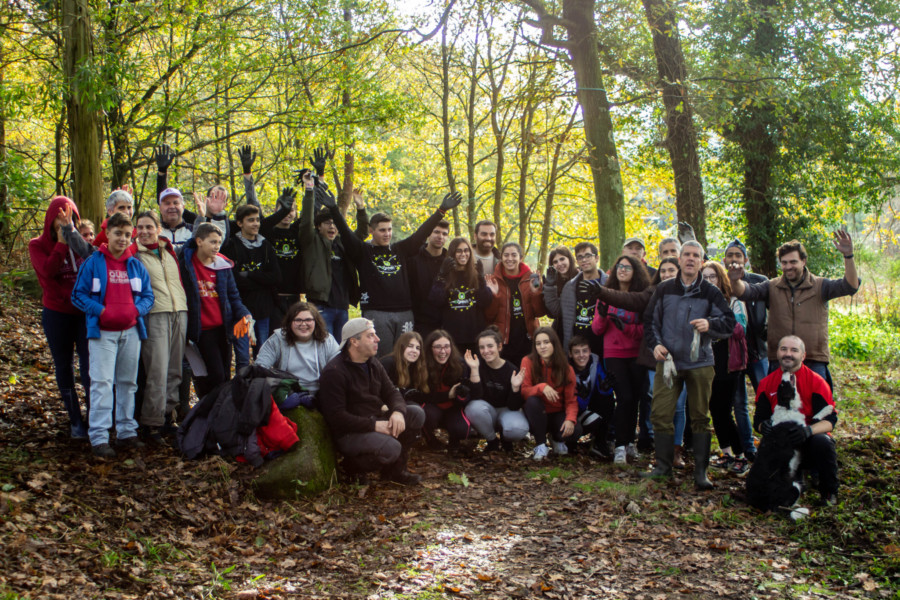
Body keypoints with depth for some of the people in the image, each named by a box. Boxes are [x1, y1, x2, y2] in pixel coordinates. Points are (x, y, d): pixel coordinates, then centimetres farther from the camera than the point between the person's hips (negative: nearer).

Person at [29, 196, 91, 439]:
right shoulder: (38, 245, 2)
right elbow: (48, 270, -18)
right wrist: (62, 242, -17)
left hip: (85, 312, 0)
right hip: (56, 314, 0)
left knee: (90, 368, -5)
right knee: (64, 369, 8)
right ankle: (76, 421, 19)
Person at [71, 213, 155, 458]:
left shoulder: (135, 265, 8)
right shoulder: (93, 262, -3)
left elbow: (148, 296, 9)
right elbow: (78, 295, -3)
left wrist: (136, 310, -11)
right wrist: (101, 311, -17)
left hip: (131, 331, 4)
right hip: (103, 332, -4)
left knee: (128, 382, 11)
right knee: (102, 382, -9)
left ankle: (127, 432, 21)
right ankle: (99, 438, -7)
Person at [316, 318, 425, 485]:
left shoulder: (373, 364, 11)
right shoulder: (333, 372, -17)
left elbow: (391, 392, 11)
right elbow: (336, 417, -21)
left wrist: (398, 411, -14)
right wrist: (374, 425, -25)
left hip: (375, 421, 9)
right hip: (349, 433, -9)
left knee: (416, 414, -7)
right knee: (391, 447, -32)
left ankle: (395, 469, 5)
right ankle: (353, 467, -1)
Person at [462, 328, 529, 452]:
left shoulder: (512, 370, -12)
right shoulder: (478, 366, -11)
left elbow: (514, 407, -11)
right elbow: (475, 397, -24)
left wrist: (515, 387, -30)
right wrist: (474, 369, -32)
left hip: (506, 410, -1)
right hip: (487, 411, 1)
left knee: (518, 429, -34)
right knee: (474, 407, -34)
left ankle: (505, 438, 5)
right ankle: (492, 440, -6)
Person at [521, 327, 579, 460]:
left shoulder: (566, 368, -7)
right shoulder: (528, 362, -12)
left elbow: (571, 400, -8)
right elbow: (524, 390, -17)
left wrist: (570, 419, -28)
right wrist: (541, 387, -37)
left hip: (557, 414, 1)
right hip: (537, 415, -1)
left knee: (574, 432, -29)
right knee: (532, 401, -35)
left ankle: (558, 439, 11)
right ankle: (541, 445, -17)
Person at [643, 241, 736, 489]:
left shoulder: (710, 292, 3)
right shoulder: (664, 290, 7)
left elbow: (730, 322, -3)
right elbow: (650, 320, 12)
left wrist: (710, 324, -23)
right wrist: (655, 344, -5)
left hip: (700, 363, -1)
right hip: (668, 361, 1)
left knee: (700, 417, 2)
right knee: (660, 414, -3)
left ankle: (700, 472, 10)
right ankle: (663, 465, 12)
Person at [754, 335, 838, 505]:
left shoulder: (816, 381, -6)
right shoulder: (767, 384, 3)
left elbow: (830, 420, -12)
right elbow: (758, 420, 4)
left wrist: (809, 430, -32)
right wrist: (763, 426, -22)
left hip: (808, 440, -2)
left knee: (822, 442, -35)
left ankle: (829, 493, -7)